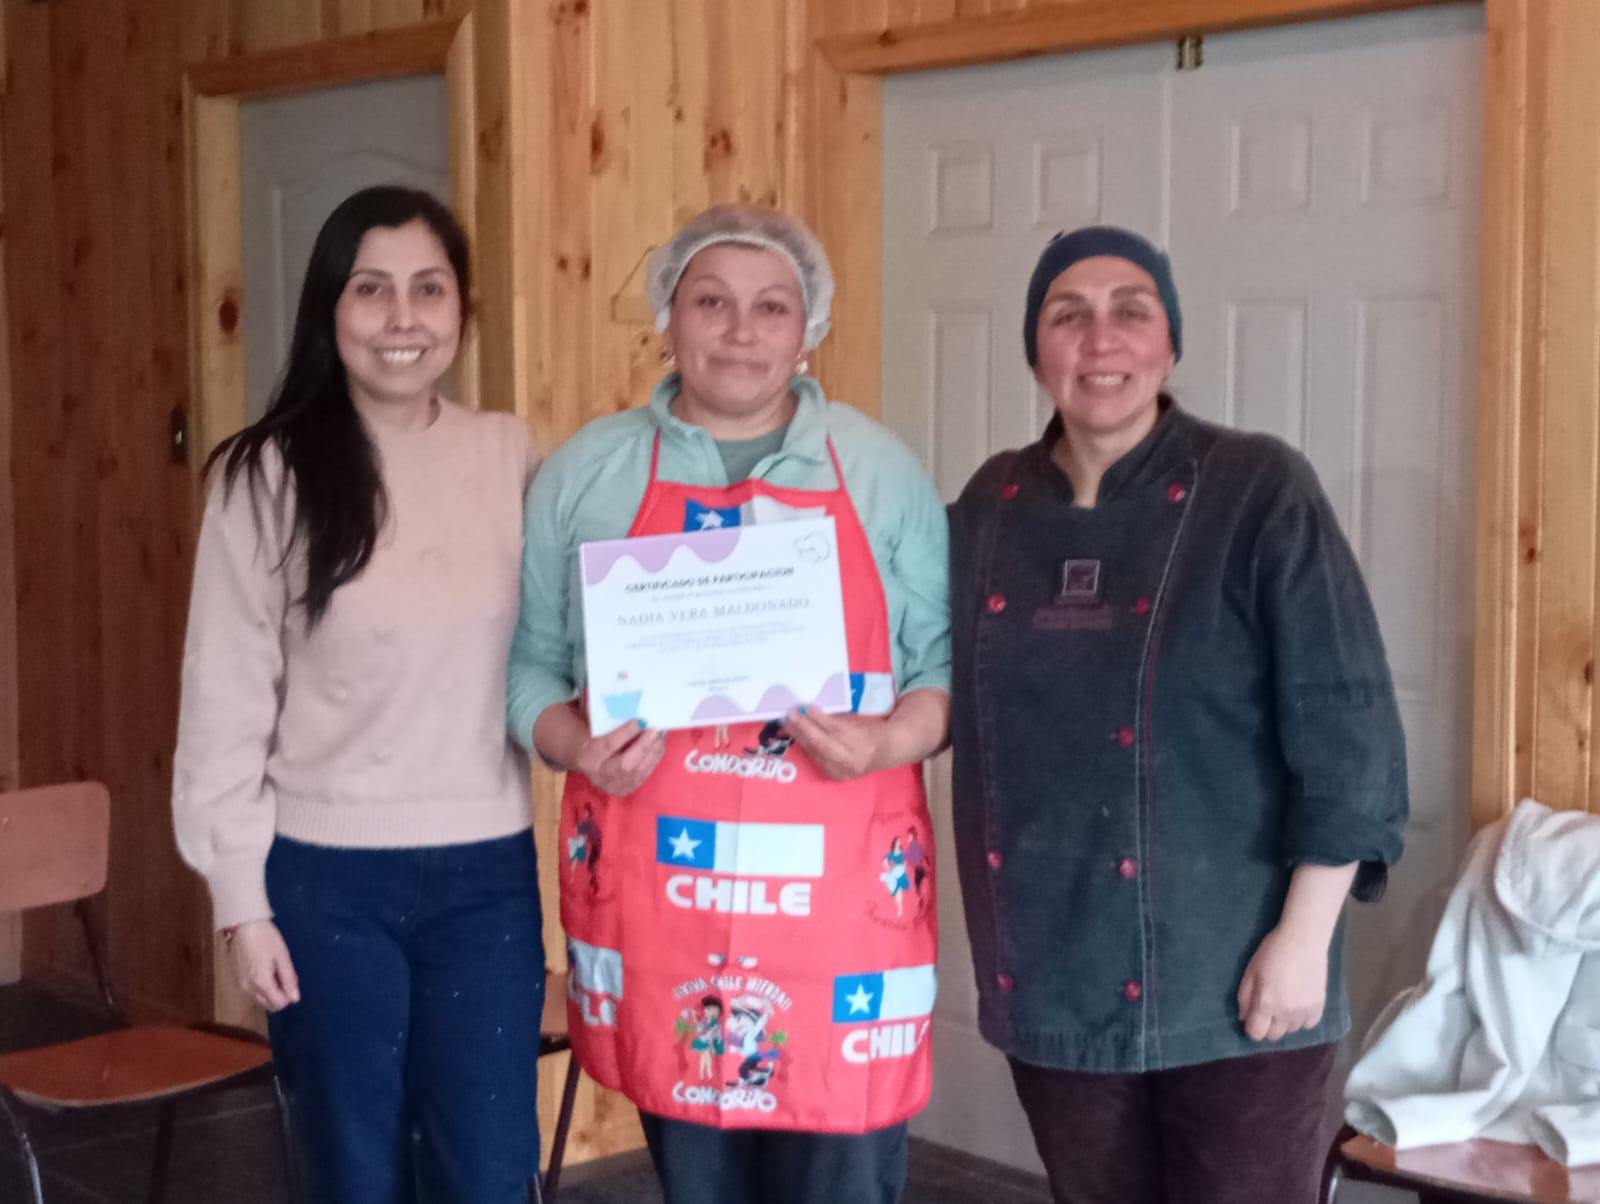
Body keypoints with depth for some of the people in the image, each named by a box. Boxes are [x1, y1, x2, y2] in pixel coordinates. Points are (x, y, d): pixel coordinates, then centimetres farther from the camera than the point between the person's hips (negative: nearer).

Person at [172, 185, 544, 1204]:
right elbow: (227, 698, -4)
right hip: (326, 877, -1)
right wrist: (241, 896, -4)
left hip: (486, 872, 2)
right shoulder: (268, 476, -6)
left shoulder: (511, 457, 0)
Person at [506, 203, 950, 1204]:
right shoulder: (585, 472, 8)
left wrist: (891, 738, -13)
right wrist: (574, 746, -10)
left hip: (840, 900, -1)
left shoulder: (883, 472, 7)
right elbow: (527, 662, 9)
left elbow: (948, 660, 6)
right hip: (657, 898, 1)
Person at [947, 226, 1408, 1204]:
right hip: (1054, 978, 4)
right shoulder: (990, 507, 5)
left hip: (1232, 985, -4)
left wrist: (1305, 935, -14)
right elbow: (933, 689, 17)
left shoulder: (1261, 492, -8)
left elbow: (1345, 728, -11)